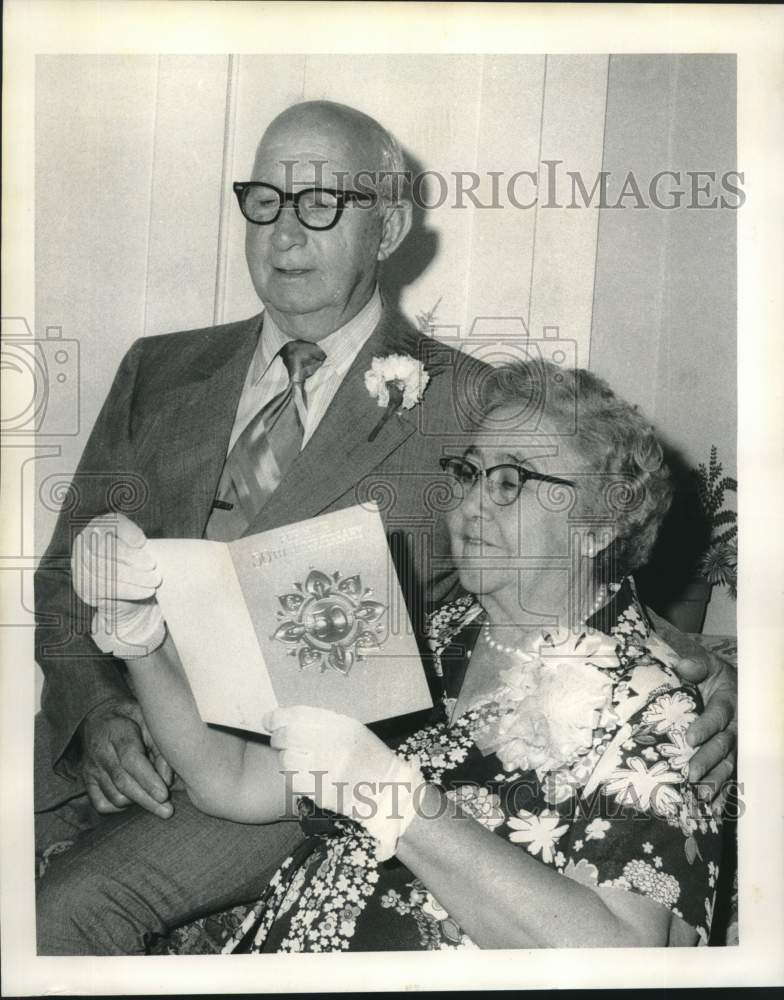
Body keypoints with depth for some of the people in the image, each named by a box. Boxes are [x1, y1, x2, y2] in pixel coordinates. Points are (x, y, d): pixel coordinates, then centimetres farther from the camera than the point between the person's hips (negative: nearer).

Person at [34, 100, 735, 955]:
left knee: (70, 908, -24)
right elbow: (66, 574, 12)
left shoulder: (465, 407, 1)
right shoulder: (158, 372, 13)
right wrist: (95, 706, -7)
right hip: (116, 733, 4)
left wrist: (687, 678, -19)